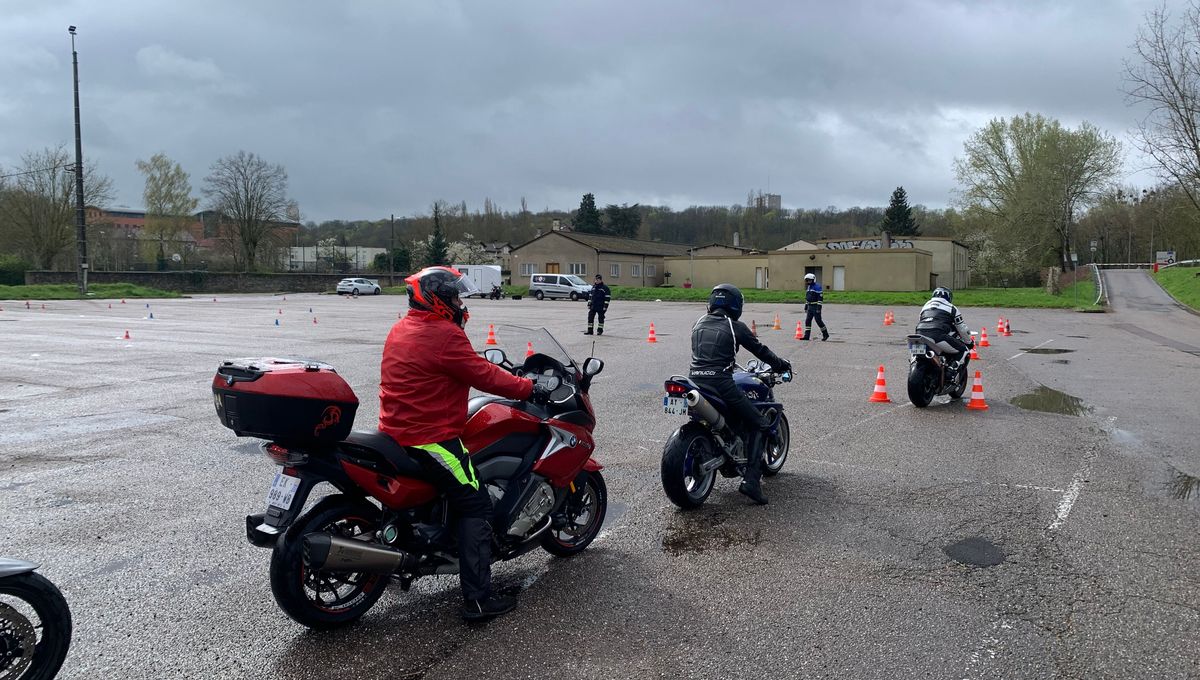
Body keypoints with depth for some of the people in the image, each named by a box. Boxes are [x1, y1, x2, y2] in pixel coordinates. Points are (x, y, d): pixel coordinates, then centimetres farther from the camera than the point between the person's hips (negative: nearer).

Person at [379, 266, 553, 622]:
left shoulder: (401, 329, 12)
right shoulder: (444, 335, -17)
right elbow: (483, 375, -17)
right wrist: (528, 388, -6)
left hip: (395, 430, 10)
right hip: (431, 438, -10)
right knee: (475, 507, -6)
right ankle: (478, 599, -8)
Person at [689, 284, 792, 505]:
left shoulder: (698, 324, 18)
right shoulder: (735, 327, 2)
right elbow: (760, 350, 8)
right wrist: (781, 365, 25)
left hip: (694, 379, 6)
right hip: (721, 384, -6)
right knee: (759, 424, 4)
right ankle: (751, 480, -7)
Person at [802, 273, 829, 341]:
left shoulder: (817, 287, -14)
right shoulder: (808, 287, 15)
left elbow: (820, 298, -18)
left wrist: (819, 307, -22)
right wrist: (806, 306, 20)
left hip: (816, 307, -8)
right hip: (810, 307, 8)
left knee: (819, 321, -4)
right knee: (807, 321, 2)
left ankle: (825, 334, 11)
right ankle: (807, 336, 2)